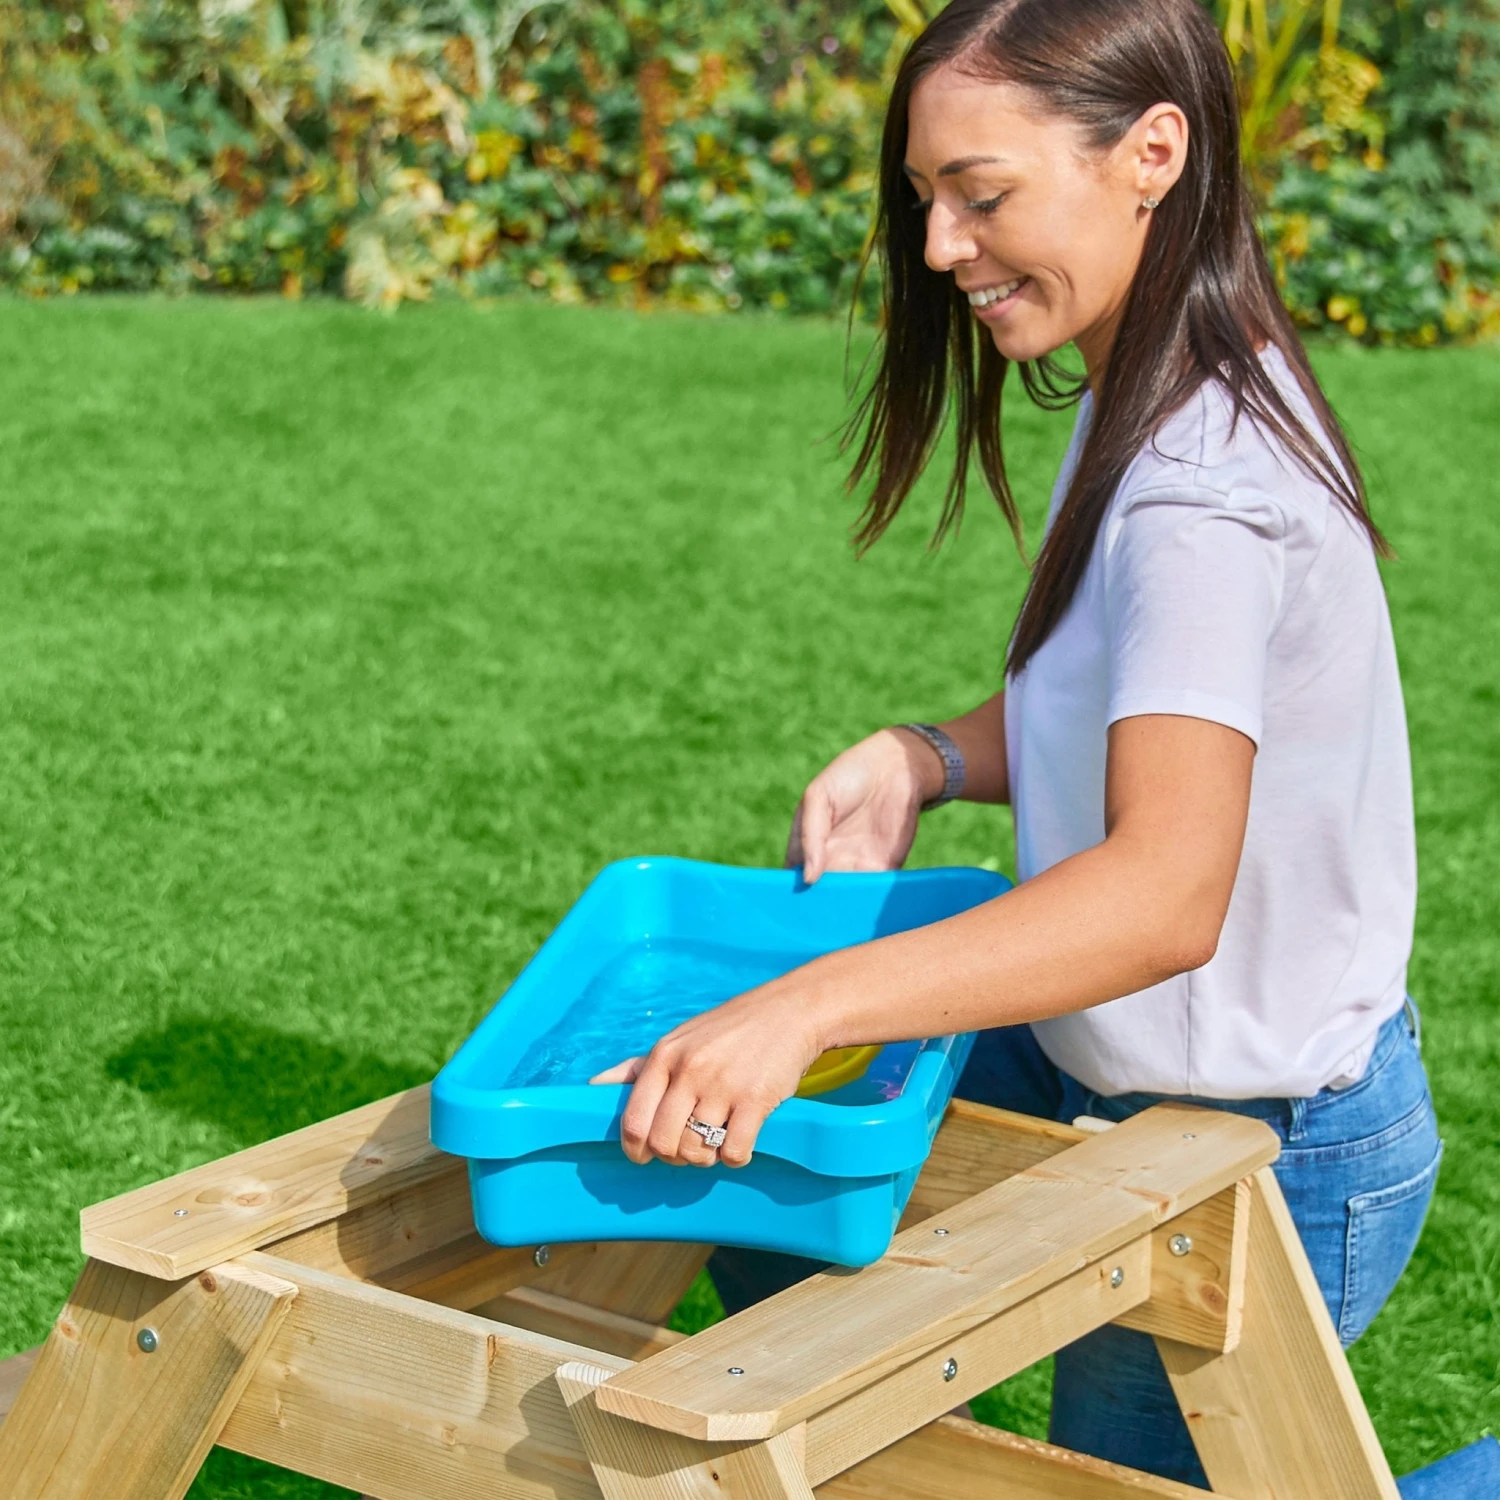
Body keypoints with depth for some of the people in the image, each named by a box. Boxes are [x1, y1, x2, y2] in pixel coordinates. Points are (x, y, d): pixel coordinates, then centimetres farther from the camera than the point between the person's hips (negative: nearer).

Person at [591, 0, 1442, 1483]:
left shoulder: (1208, 495, -30)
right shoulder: (1158, 406, 1)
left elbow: (1166, 894, -42)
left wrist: (806, 1005, -51)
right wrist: (922, 759, -6)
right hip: (1111, 1063, 9)